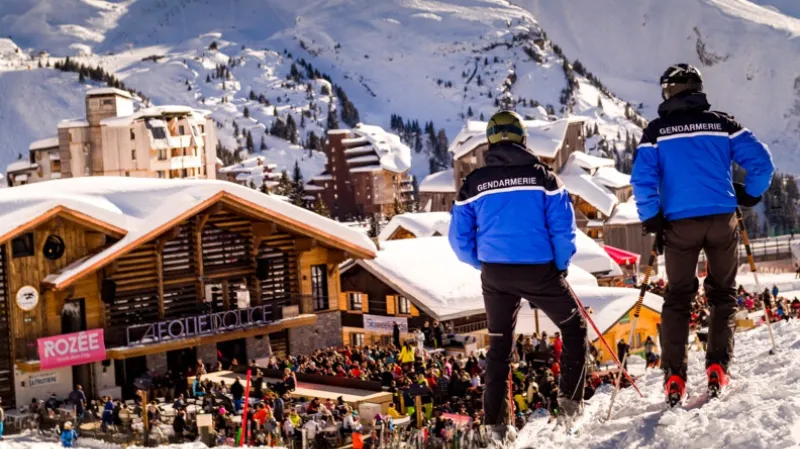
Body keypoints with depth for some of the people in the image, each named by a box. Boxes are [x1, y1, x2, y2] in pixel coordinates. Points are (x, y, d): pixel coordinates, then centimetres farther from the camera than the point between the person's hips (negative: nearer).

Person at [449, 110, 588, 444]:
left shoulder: (474, 183, 1)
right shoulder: (541, 175, -4)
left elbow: (459, 238, 1)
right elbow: (562, 227, -8)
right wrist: (561, 267, 7)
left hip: (495, 276, 3)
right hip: (539, 271, -2)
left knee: (499, 346, 16)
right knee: (574, 329, 18)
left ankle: (496, 423, 13)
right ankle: (571, 402, 10)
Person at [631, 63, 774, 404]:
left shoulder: (657, 131, 2)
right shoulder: (721, 123, 4)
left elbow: (642, 178, -6)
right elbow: (761, 161, -1)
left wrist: (651, 219, 4)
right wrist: (751, 195, 15)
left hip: (679, 223, 0)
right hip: (721, 220, 0)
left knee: (678, 298, 10)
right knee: (723, 293, 15)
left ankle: (674, 376, 2)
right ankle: (718, 366, 2)